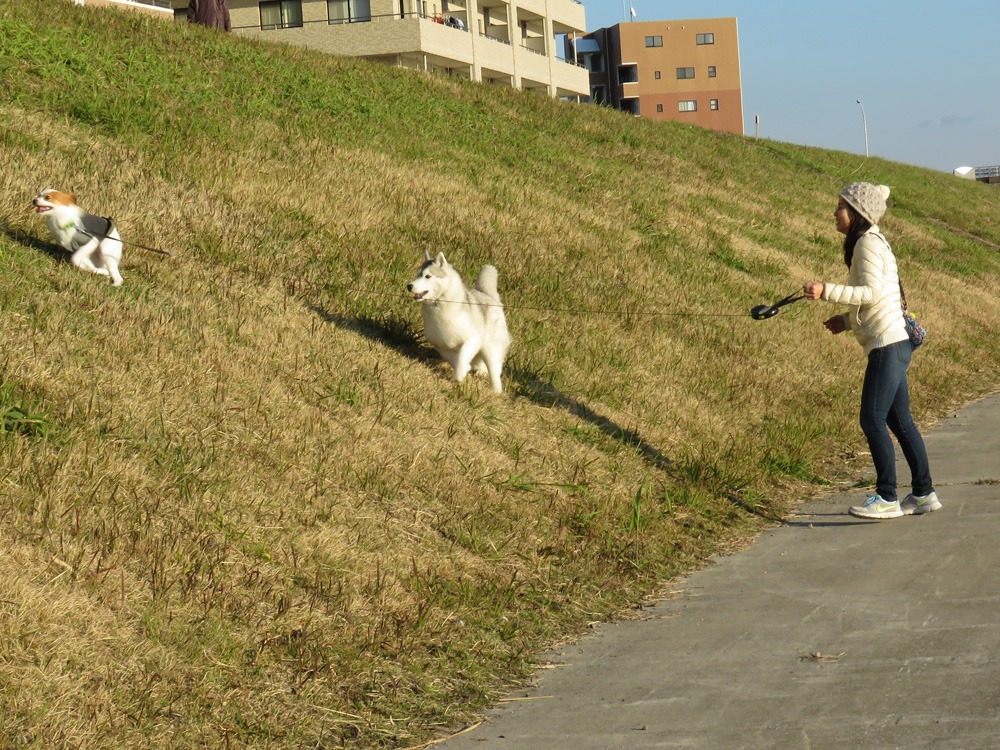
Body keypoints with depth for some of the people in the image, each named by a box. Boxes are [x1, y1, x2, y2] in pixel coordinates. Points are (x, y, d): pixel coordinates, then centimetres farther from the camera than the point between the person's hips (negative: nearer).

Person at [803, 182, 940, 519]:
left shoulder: (868, 242, -11)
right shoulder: (871, 242, 18)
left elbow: (872, 293, -23)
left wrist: (826, 291, -24)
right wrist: (847, 321, 16)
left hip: (888, 345, -10)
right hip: (892, 344, 10)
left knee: (873, 421, -8)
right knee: (899, 421, 12)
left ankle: (887, 497, -4)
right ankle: (924, 494, 17)